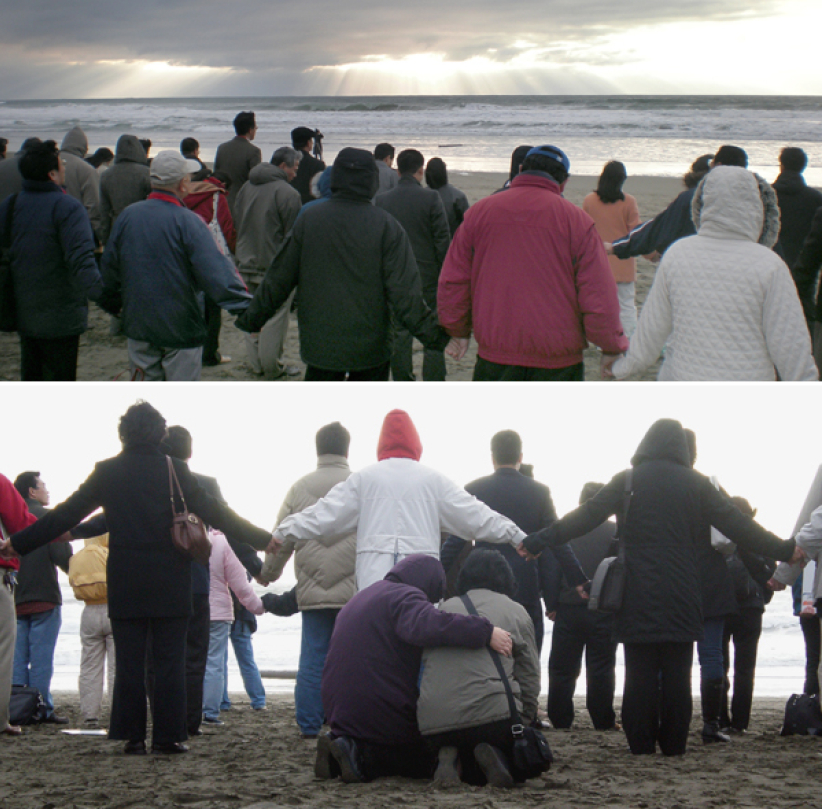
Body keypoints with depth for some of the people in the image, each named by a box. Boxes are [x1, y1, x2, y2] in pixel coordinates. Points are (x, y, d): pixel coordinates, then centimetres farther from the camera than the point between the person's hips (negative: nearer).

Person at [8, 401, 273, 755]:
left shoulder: (107, 472, -1)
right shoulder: (174, 470, -4)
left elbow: (64, 516, 1)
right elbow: (213, 512, -6)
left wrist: (17, 544, 9)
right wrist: (265, 540, 0)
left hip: (125, 584, 1)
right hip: (169, 584, -1)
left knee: (129, 662, 6)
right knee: (169, 660, 4)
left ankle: (132, 736, 5)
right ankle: (168, 736, 3)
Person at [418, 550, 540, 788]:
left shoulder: (442, 610, 21)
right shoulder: (516, 612, 13)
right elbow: (530, 680, 10)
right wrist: (524, 723, 21)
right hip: (492, 713, -4)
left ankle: (450, 757, -5)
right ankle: (495, 755, -11)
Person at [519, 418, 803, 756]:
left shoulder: (627, 481, 0)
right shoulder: (696, 484, 2)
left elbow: (585, 516, -5)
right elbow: (736, 524, 3)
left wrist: (536, 541, -2)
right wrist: (785, 550, 11)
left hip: (638, 596, 0)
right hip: (681, 597, 0)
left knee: (640, 672, 3)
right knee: (677, 673, 5)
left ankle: (641, 742, 1)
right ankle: (673, 743, 5)